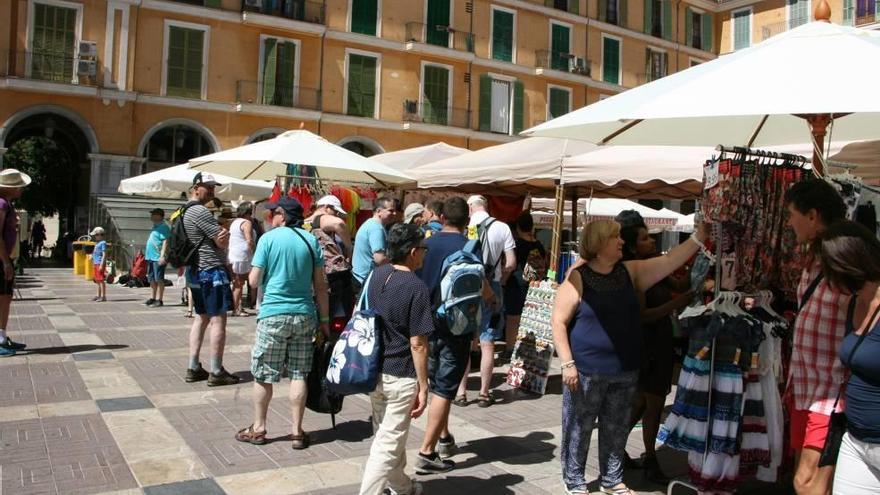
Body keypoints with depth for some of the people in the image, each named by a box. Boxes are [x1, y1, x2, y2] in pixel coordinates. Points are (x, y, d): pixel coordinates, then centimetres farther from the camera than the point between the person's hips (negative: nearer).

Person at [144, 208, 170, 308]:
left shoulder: (163, 227, -12)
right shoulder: (155, 227, 18)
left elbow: (165, 242, -19)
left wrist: (162, 256, -25)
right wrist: (148, 254, 22)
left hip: (158, 258, -10)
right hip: (151, 257, 10)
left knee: (159, 280, -6)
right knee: (152, 279, 14)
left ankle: (159, 300, -3)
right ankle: (152, 298, 22)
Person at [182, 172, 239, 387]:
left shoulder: (185, 211, 15)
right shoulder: (201, 212, -16)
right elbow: (223, 241, -15)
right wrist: (224, 230, 4)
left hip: (196, 270, 10)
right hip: (212, 270, -10)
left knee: (201, 317, 15)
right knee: (218, 319, -6)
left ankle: (193, 368, 17)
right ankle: (216, 372, -4)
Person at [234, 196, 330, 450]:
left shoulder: (269, 239, -5)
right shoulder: (311, 240, 3)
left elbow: (254, 281, -4)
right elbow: (320, 285, 3)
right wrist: (324, 319, 8)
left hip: (273, 315, -3)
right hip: (304, 315, 3)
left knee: (263, 375, 10)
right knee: (299, 375, 8)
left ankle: (258, 429, 20)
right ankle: (297, 432, 13)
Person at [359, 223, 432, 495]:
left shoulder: (376, 275, 1)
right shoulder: (416, 287, -19)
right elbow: (417, 344, -18)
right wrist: (423, 387, -12)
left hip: (374, 370, 8)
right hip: (400, 376, -8)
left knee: (386, 435, 23)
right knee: (388, 445, 2)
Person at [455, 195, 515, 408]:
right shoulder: (502, 228, -1)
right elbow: (511, 263, -2)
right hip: (491, 288, 0)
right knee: (487, 343, 7)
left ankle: (461, 392, 12)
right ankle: (484, 393, 13)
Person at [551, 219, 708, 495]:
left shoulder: (631, 271, 6)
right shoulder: (578, 278, -10)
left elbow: (671, 261, 3)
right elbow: (558, 322, -11)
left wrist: (701, 235, -5)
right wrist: (568, 363, -16)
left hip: (625, 370, 5)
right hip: (587, 370, -5)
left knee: (616, 429, 17)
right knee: (579, 428, 6)